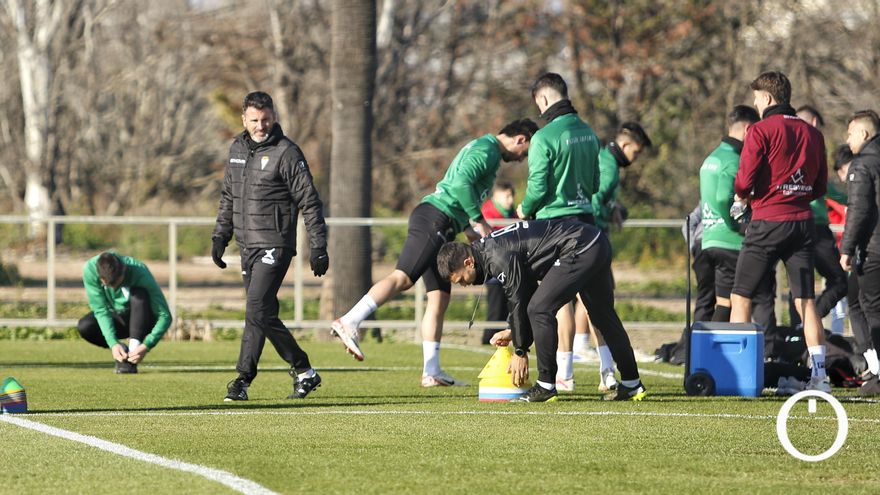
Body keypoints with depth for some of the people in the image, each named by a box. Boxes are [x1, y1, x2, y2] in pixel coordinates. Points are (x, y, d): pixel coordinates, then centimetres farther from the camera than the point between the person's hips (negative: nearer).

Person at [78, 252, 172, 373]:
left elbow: (165, 316, -29)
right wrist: (113, 344, -34)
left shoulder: (140, 273, -31)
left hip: (142, 321, -2)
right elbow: (100, 310, -22)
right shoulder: (90, 269, -26)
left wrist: (146, 346, -40)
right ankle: (122, 351, -3)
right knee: (84, 326, -26)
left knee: (139, 294, -33)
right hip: (116, 319, 2)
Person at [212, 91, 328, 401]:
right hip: (248, 246, 8)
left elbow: (310, 202, -8)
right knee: (261, 312, 7)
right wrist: (220, 236, 17)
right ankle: (303, 371, 13)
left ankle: (243, 379, -9)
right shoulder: (237, 149, 12)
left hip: (274, 245, -8)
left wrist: (318, 248, -11)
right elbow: (228, 198, 24)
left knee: (258, 310, -14)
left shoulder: (286, 153, -9)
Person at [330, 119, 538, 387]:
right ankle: (349, 322, -31)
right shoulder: (486, 149, -5)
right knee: (403, 277, -21)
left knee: (439, 298, 7)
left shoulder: (483, 149, 26)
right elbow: (462, 181, -20)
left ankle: (431, 372, 7)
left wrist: (468, 226, 15)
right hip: (436, 217, -10)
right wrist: (478, 220, -13)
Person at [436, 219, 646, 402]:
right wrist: (513, 332, 23)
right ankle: (632, 385, 29)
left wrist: (520, 351, -5)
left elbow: (518, 302, -14)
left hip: (579, 249, -11)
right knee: (602, 315, 20)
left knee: (540, 309, -12)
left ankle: (546, 386, -7)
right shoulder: (491, 247, 13)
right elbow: (526, 293, 22)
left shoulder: (498, 258, -18)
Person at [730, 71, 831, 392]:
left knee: (741, 298, 5)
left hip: (768, 222, -5)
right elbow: (820, 187, 12)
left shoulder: (761, 130, -8)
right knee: (805, 300, 5)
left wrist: (741, 195, 8)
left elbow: (745, 180, -13)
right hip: (803, 222, 5)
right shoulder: (812, 134, 10)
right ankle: (819, 374, -2)